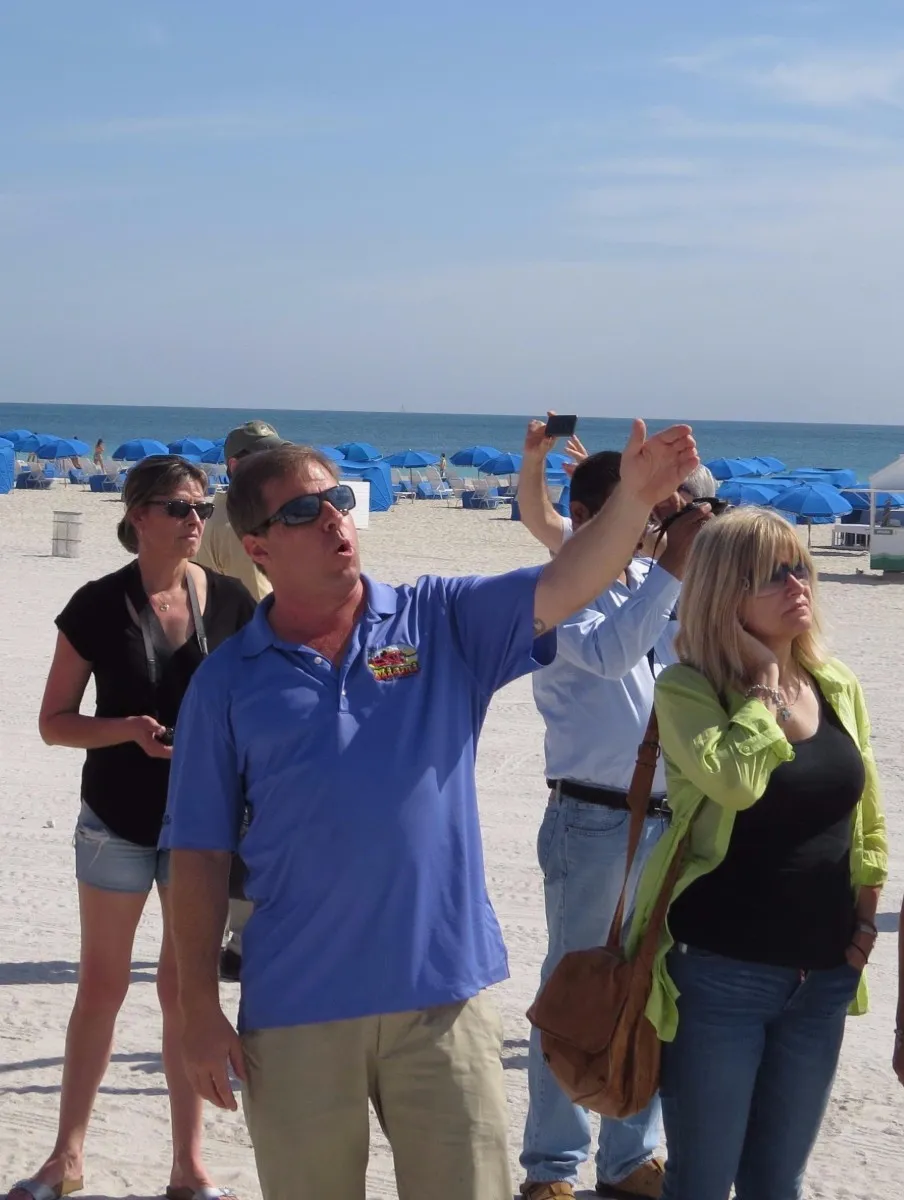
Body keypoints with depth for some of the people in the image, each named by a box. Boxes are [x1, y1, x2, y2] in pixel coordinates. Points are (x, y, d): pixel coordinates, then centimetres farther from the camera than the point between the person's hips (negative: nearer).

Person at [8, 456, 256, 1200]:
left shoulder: (231, 603, -3)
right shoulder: (98, 606, -8)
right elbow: (55, 722, -4)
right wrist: (128, 729, -21)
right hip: (118, 822, -1)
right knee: (102, 986, 10)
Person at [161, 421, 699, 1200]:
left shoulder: (442, 622, 4)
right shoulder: (228, 682, 2)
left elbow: (562, 588, -11)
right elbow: (201, 852, 2)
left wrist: (633, 499, -29)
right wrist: (200, 1008, -2)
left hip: (443, 995, 0)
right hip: (294, 1011, 0)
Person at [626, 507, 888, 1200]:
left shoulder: (839, 688, 5)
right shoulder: (686, 689, -12)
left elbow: (867, 819, 17)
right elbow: (736, 782, -32)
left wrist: (865, 914, 8)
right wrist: (764, 681, -19)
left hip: (823, 977, 5)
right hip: (720, 973, -5)